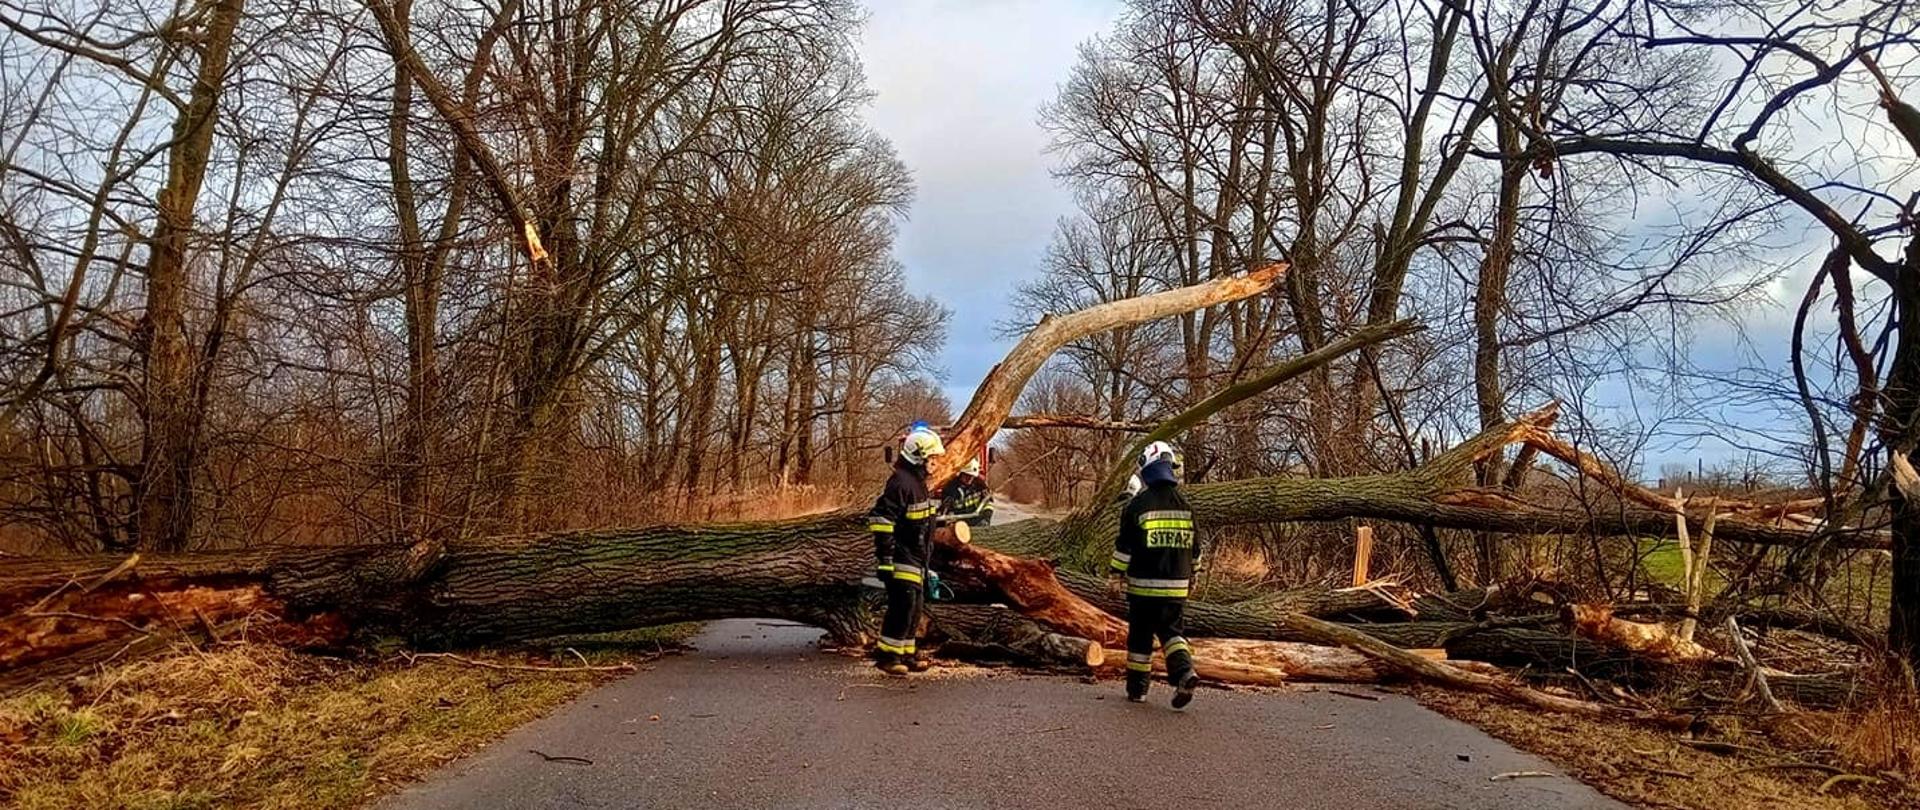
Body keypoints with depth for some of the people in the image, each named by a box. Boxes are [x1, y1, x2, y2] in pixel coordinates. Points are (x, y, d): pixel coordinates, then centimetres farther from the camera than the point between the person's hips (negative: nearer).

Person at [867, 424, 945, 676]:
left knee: (914, 607, 14)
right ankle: (886, 654, -2)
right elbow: (881, 518, -24)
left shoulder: (918, 480, 15)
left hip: (917, 558, 10)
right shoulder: (901, 481, -18)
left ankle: (906, 653, 23)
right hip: (902, 558, -10)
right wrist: (884, 557, -25)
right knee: (903, 604, -11)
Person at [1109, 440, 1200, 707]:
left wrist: (1116, 575, 2)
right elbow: (1193, 547, 14)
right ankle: (1184, 672, -10)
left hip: (1143, 585, -3)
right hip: (1177, 587, 3)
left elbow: (1124, 547, -7)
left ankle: (1137, 688, 15)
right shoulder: (1185, 506, 6)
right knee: (1170, 631, 13)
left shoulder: (1138, 505, -9)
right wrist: (1192, 576, 25)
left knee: (1141, 635, 8)